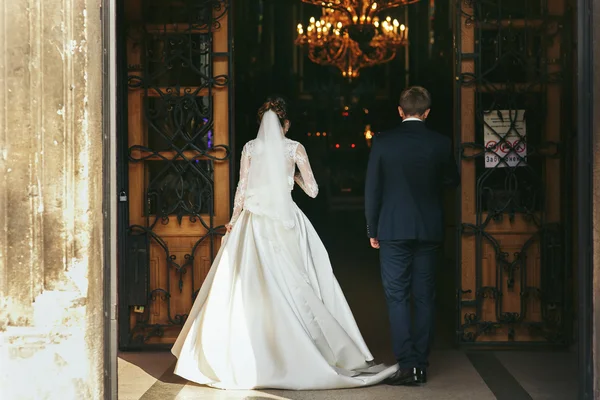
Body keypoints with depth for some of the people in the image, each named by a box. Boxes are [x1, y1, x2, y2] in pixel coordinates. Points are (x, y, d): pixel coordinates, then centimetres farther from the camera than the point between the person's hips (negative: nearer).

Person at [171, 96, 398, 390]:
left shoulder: (250, 148, 5)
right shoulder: (294, 148, 2)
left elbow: (242, 188, 3)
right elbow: (312, 190, 2)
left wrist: (233, 220, 12)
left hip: (254, 221, 1)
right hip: (285, 220, -1)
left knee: (251, 290, 2)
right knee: (292, 288, 3)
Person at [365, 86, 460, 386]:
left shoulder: (382, 142, -5)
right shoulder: (440, 143, -1)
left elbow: (372, 189, -2)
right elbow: (452, 180, 14)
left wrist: (372, 230, 6)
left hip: (393, 230, -2)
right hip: (429, 231, 2)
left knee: (397, 298, 1)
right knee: (425, 299, 8)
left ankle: (407, 365, -6)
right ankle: (421, 365, 12)